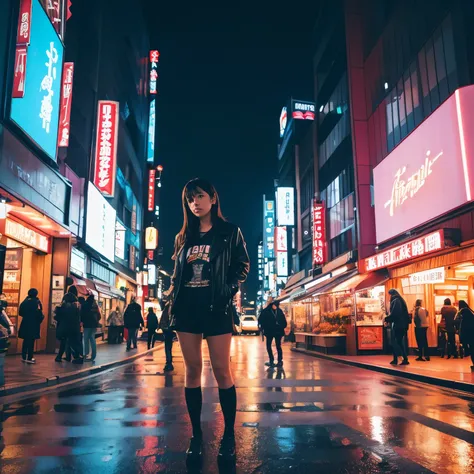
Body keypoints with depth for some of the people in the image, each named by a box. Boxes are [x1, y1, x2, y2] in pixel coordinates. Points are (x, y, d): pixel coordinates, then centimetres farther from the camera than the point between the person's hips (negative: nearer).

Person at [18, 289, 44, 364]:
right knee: (31, 341, 0)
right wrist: (41, 318, 3)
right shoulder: (36, 301, -12)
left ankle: (24, 357, 20)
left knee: (26, 340, 15)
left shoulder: (25, 301, 6)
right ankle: (29, 358, 1)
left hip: (25, 323, 6)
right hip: (33, 324, -6)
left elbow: (20, 312, 9)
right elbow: (38, 313, -17)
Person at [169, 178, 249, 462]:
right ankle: (196, 435, 15)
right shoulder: (184, 237, 14)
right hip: (186, 307, 4)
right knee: (192, 370, 5)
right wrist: (173, 302, 5)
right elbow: (176, 274, 17)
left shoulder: (230, 232, 4)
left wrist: (228, 291, -10)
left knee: (222, 370, -3)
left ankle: (229, 436, 9)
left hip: (216, 308, -3)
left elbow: (242, 266, 3)